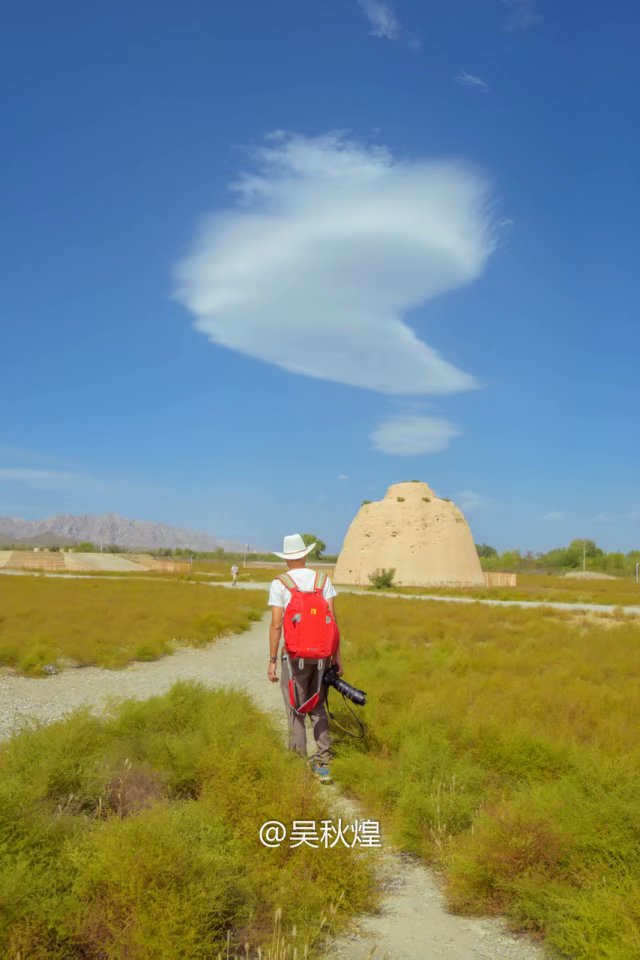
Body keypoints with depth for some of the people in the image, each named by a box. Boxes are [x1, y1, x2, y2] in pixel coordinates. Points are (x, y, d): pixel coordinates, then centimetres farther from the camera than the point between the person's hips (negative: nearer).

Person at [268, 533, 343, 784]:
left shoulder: (279, 584, -5)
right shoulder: (323, 580, 3)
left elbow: (276, 625, -8)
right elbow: (332, 619, 1)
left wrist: (272, 660, -2)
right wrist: (336, 654, 7)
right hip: (321, 653, 3)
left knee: (296, 712, 7)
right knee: (318, 709, 16)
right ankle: (323, 765, 12)